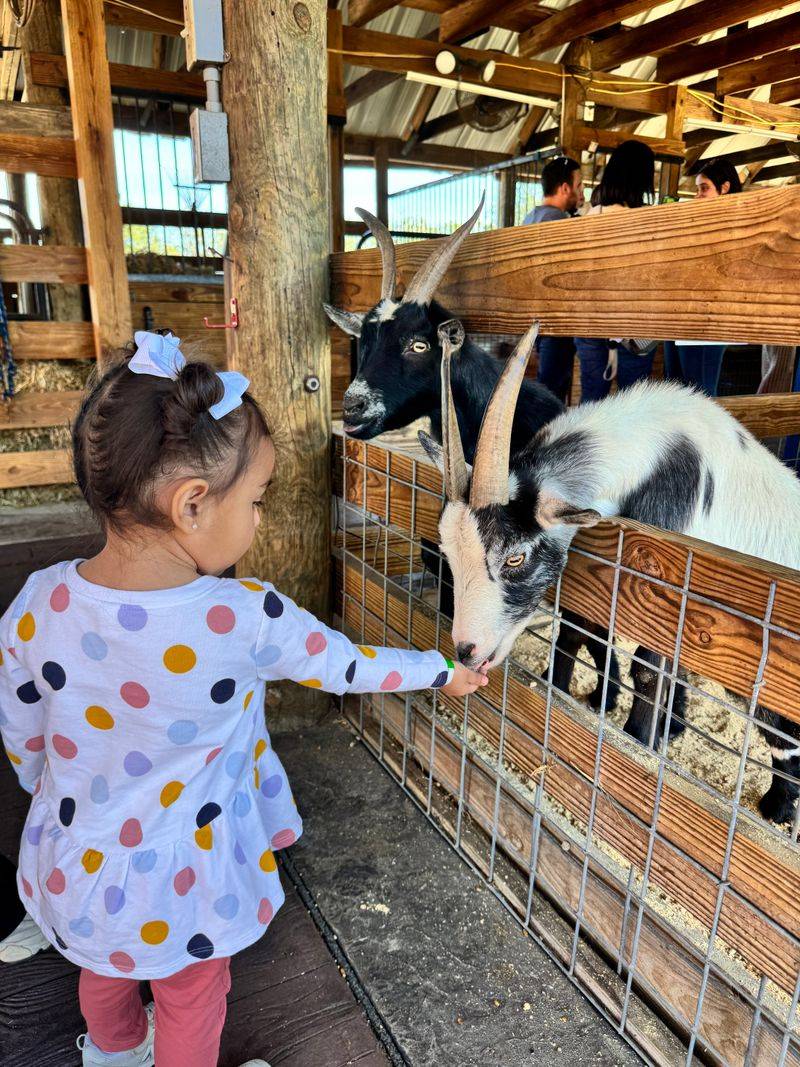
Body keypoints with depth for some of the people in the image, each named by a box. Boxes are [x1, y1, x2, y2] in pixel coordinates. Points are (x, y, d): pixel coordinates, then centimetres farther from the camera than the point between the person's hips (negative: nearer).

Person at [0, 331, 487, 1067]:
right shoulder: (247, 619, -31)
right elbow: (346, 668, -15)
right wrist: (440, 672, 4)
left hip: (74, 862, 5)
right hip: (178, 878, -4)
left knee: (105, 969, 35)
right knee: (191, 1003, 26)